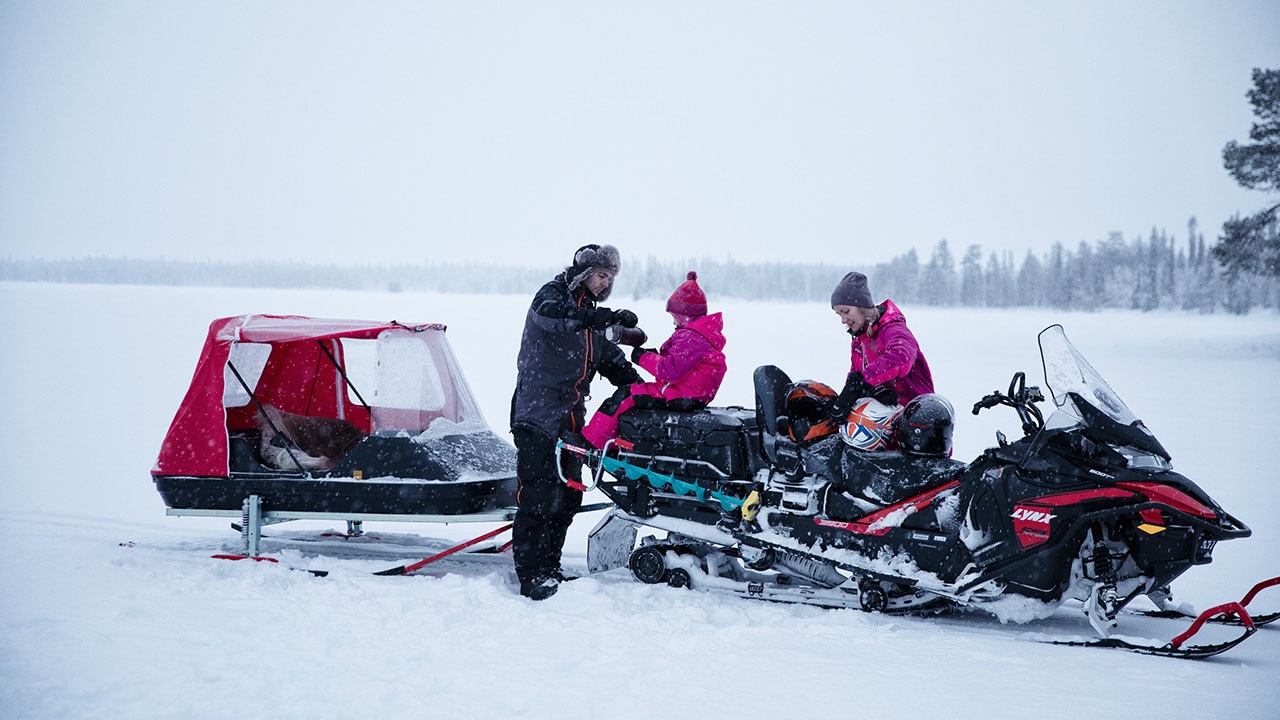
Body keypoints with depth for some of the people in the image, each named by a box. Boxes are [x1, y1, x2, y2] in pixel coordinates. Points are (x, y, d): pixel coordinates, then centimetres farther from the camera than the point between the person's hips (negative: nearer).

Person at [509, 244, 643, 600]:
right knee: (538, 495, -13)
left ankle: (549, 567, 17)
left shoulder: (592, 317, 22)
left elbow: (612, 359, 29)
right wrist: (607, 317, -35)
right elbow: (549, 314, -27)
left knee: (568, 497, 8)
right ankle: (531, 574, -13)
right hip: (537, 413, -8)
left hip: (572, 420, 8)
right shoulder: (554, 294, -2)